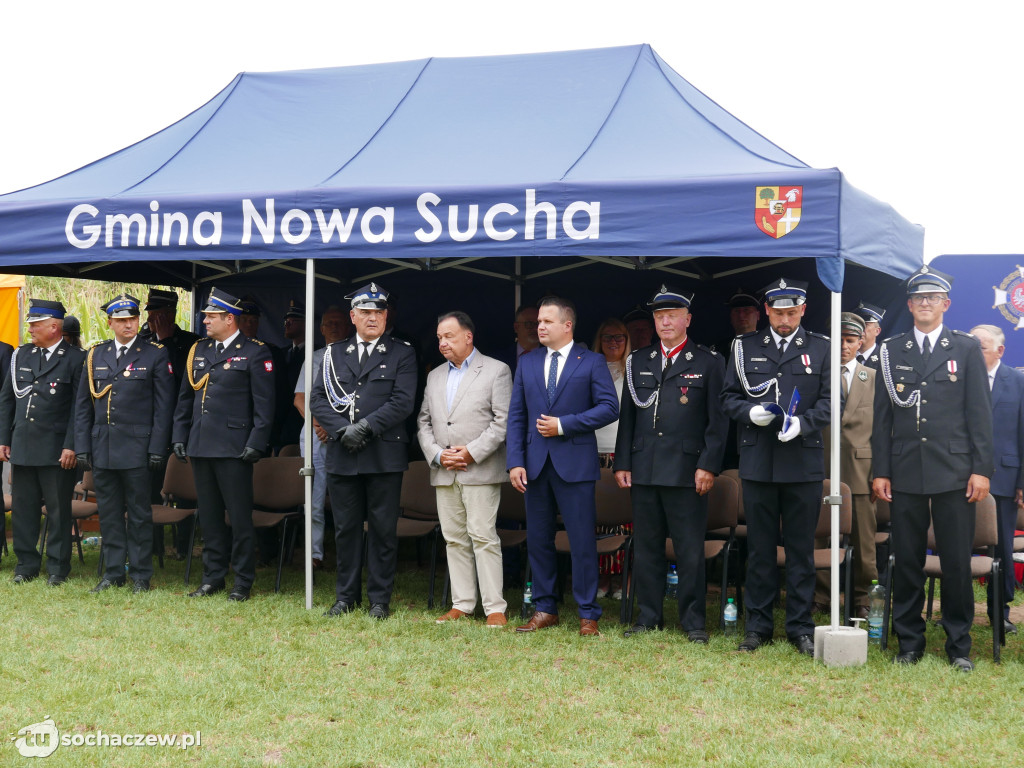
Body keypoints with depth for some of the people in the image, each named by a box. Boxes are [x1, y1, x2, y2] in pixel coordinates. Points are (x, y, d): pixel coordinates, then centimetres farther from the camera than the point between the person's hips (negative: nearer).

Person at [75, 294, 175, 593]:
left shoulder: (156, 355, -1)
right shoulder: (95, 355, 10)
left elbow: (164, 406, -4)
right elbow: (83, 405, 12)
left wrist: (157, 448, -10)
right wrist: (82, 447, 6)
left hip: (137, 447, -4)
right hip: (102, 447, 4)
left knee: (139, 513, 2)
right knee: (108, 512, 9)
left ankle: (140, 575, 10)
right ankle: (113, 572, 18)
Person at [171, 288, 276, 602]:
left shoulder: (255, 353, -4)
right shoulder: (198, 350, 14)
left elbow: (264, 403, -7)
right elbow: (184, 398, 19)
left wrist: (256, 443, -13)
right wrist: (179, 436, 13)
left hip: (234, 447, -6)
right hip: (200, 446, 6)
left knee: (240, 516, -1)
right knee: (209, 515, 11)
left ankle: (243, 582, 7)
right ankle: (212, 577, 20)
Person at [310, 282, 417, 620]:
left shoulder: (402, 354, 4)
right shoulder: (335, 353, 13)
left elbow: (402, 402, -7)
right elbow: (317, 399, 6)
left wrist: (365, 426, -15)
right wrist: (341, 429, -9)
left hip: (384, 456, -3)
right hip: (341, 456, 3)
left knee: (383, 529, 1)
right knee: (345, 528, 9)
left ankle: (379, 598, 11)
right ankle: (346, 596, 19)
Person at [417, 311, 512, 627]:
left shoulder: (496, 371, 0)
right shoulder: (435, 376, 18)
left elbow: (503, 420, -7)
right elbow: (424, 422, 15)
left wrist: (472, 453, -14)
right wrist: (437, 454, -2)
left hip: (480, 470, -6)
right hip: (444, 472, 6)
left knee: (483, 536, -8)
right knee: (454, 539, 7)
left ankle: (494, 608, -5)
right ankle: (462, 604, 14)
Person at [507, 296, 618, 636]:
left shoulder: (592, 362, 1)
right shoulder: (527, 362, 11)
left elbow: (609, 408, -7)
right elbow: (516, 416, 9)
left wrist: (563, 425, -13)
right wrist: (515, 462, -1)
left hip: (575, 464, -4)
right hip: (536, 464, 4)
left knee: (583, 543, -1)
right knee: (538, 540, 9)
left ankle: (588, 615, 8)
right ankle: (545, 609, 20)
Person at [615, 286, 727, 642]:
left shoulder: (709, 362, 4)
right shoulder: (638, 362, 14)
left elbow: (717, 420, 0)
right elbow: (627, 416, 14)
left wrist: (708, 466, -9)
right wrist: (622, 463, 7)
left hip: (687, 472, -4)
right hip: (643, 472, 4)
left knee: (690, 550, -1)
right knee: (646, 547, 8)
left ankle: (693, 619, 9)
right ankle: (649, 616, 17)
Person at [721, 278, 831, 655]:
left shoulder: (820, 348, 7)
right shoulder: (745, 347, 10)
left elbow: (828, 401, 2)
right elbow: (728, 397, 11)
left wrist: (802, 422, -16)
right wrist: (750, 412, -10)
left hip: (804, 464, -1)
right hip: (757, 463, 1)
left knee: (801, 549, 4)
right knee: (759, 549, 7)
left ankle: (800, 626, 13)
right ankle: (758, 625, 16)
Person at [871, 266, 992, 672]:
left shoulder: (967, 348, 5)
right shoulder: (891, 351, 9)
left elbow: (980, 412, 2)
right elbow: (882, 416, 9)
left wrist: (982, 468, -5)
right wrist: (880, 470, 4)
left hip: (954, 471, -1)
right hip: (905, 473, 1)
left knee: (957, 562, 2)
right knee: (907, 562, 5)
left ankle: (959, 645, 14)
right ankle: (909, 643, 16)